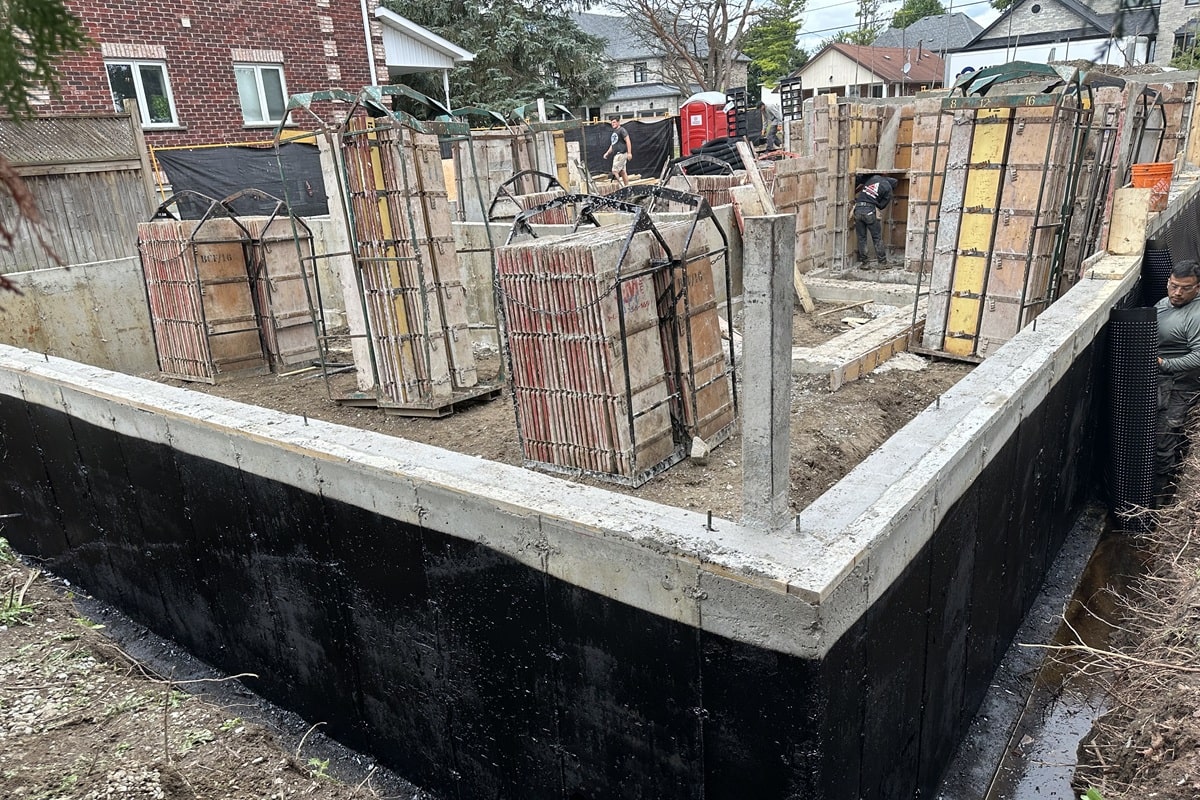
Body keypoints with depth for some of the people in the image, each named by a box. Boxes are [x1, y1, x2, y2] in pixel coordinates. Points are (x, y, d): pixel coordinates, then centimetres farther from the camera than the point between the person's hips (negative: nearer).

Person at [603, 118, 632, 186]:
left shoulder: (622, 130, -6)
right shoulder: (614, 132, 21)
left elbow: (628, 141, -14)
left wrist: (629, 153, -22)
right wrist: (607, 153, 17)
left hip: (621, 153, -9)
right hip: (616, 154, 9)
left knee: (615, 171, -14)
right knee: (622, 172, 8)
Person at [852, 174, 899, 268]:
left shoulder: (873, 177, 15)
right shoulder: (888, 189, 5)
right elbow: (881, 206, 6)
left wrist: (854, 193, 28)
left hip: (858, 209, 4)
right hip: (870, 211, -3)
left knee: (861, 238, 10)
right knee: (877, 237, 8)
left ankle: (862, 262, 12)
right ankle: (882, 262, 11)